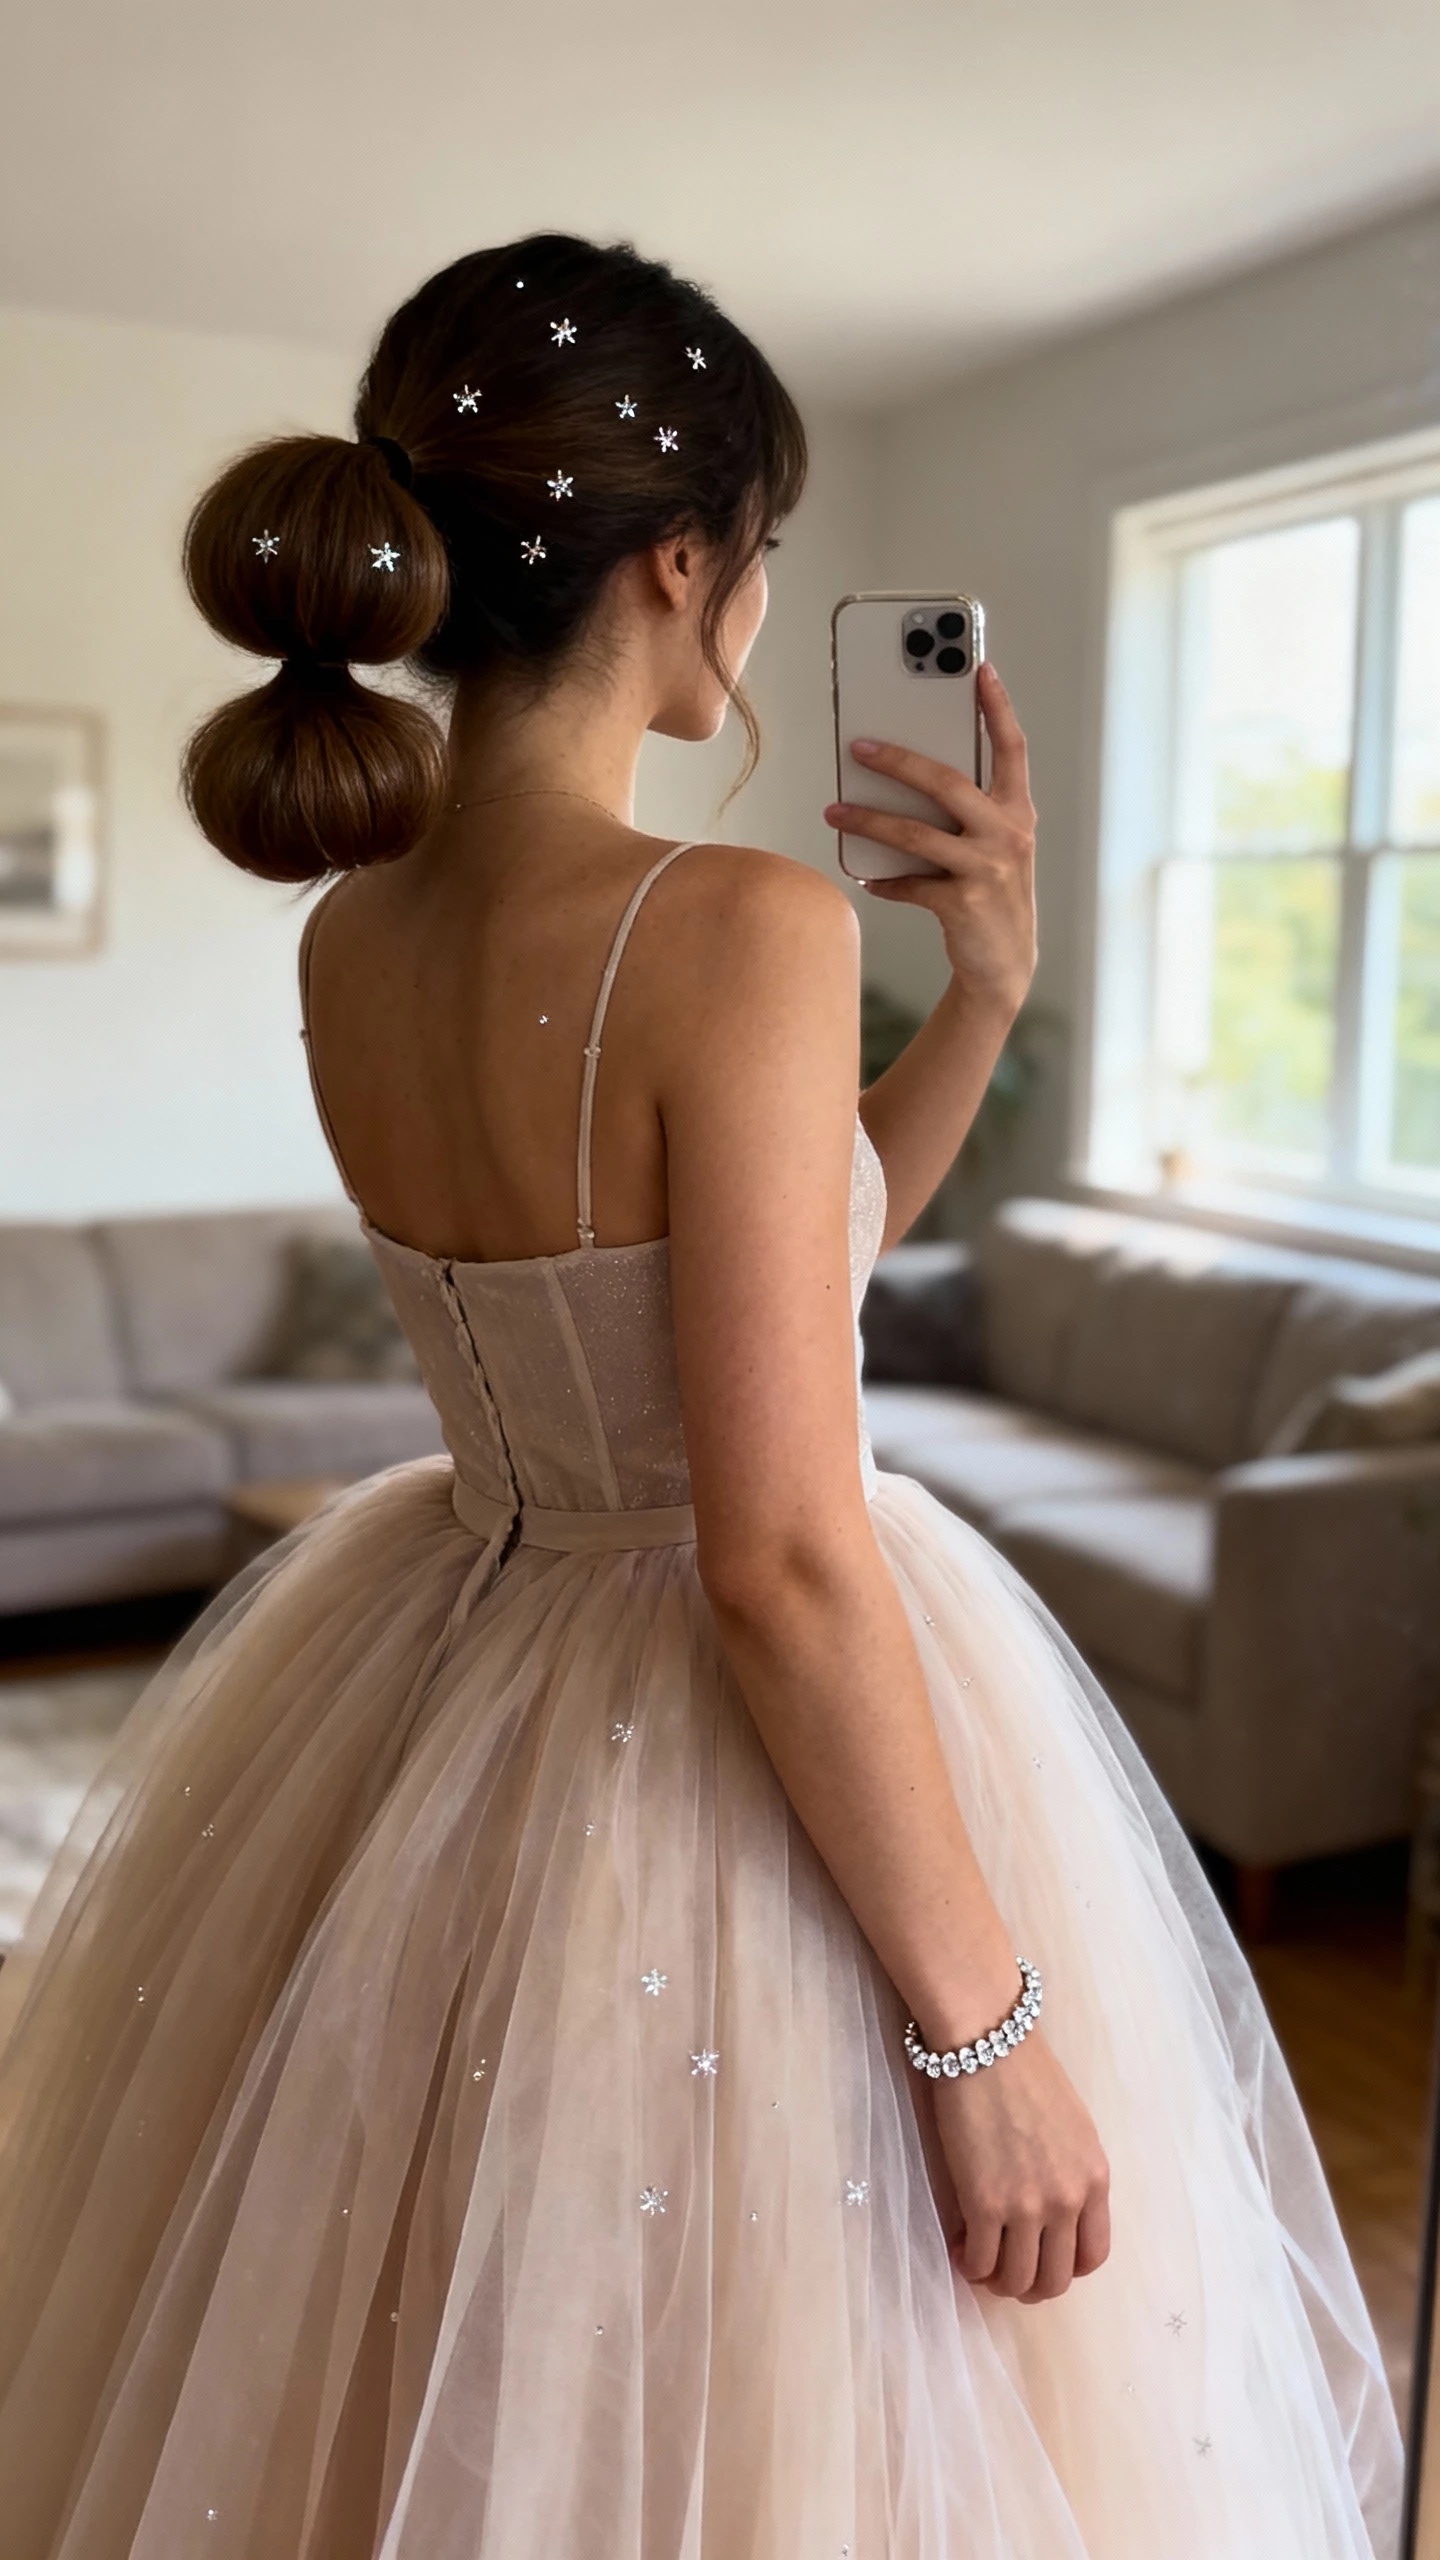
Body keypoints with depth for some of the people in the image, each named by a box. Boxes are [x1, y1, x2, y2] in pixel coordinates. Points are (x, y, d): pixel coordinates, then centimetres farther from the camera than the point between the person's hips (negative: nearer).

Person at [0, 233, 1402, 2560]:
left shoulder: (348, 940, 0)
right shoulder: (741, 928, -23)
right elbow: (782, 1561, -25)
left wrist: (989, 988, 4)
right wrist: (985, 2030, -16)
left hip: (442, 1684, 8)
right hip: (736, 1756, -7)